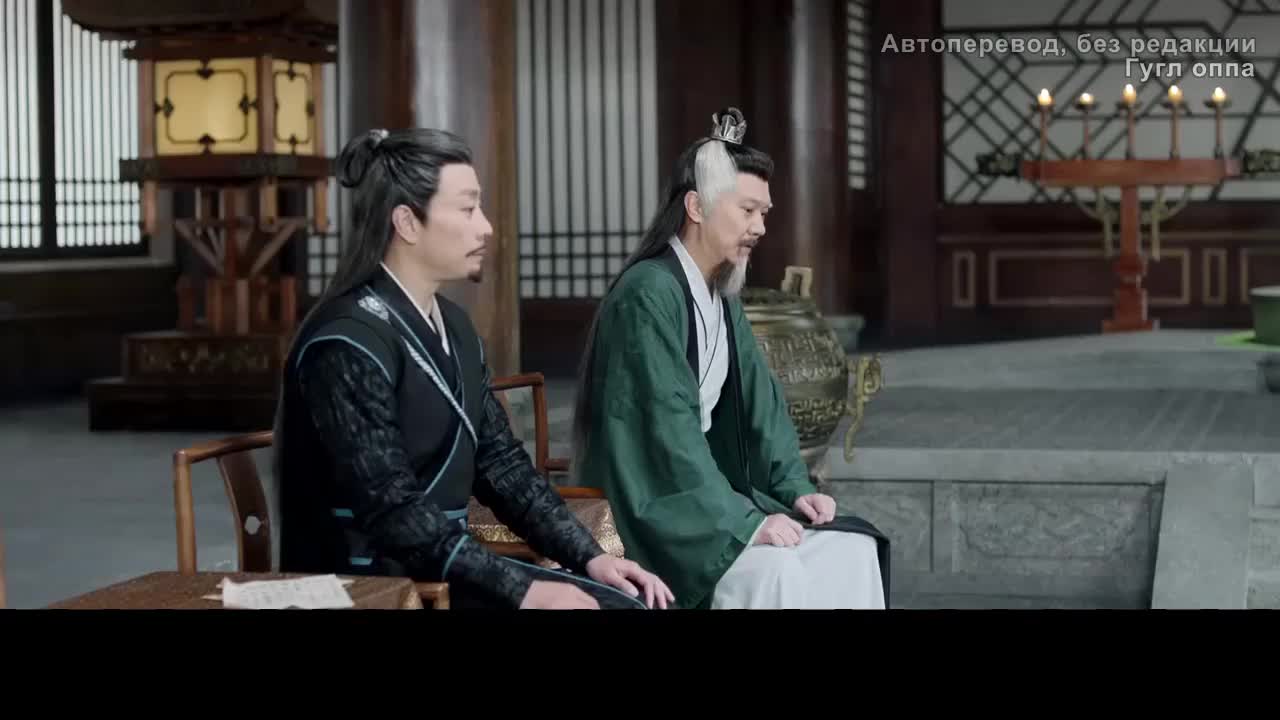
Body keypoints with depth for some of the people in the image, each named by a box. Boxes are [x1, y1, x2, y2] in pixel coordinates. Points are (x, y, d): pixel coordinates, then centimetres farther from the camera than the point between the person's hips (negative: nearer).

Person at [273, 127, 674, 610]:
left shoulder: (453, 326, 11)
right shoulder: (350, 342, -17)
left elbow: (499, 460, 13)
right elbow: (393, 511, -23)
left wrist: (588, 556, 1)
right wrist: (522, 591, -24)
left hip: (436, 572, 8)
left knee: (634, 603, -5)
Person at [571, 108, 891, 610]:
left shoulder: (723, 296, 10)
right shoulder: (647, 295, -18)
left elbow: (758, 399, 14)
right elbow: (668, 427, -24)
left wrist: (794, 487, 0)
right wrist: (744, 522, -24)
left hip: (708, 488, 9)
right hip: (650, 508, -9)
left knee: (851, 548, -4)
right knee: (774, 571, -28)